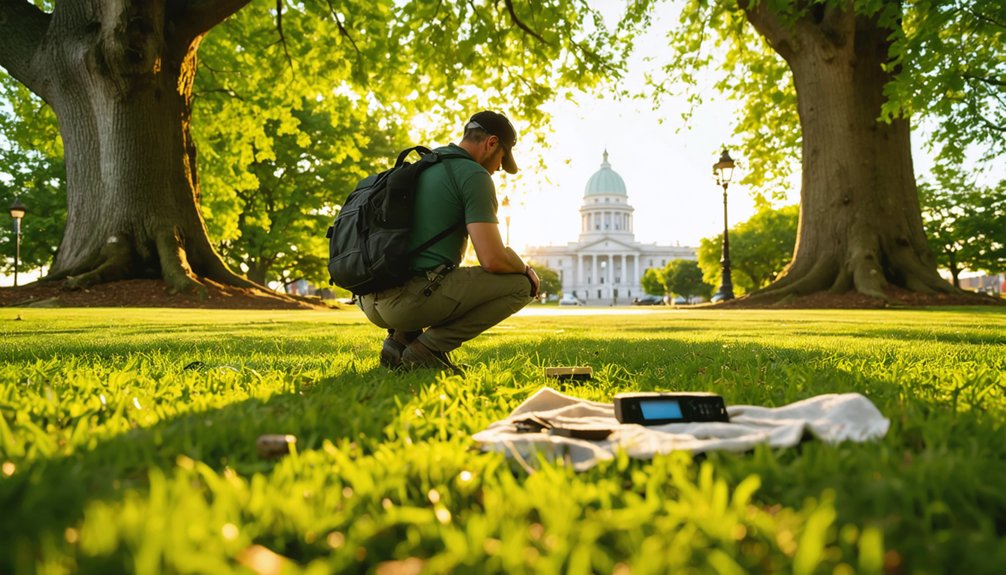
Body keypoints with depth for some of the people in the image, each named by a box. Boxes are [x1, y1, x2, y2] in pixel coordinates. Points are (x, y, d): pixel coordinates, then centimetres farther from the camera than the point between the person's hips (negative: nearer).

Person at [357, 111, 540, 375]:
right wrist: (525, 268, 10)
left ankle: (400, 339, 12)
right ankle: (428, 347, -4)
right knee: (521, 284, 1)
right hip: (411, 300, -9)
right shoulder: (475, 176, -4)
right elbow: (492, 259, -13)